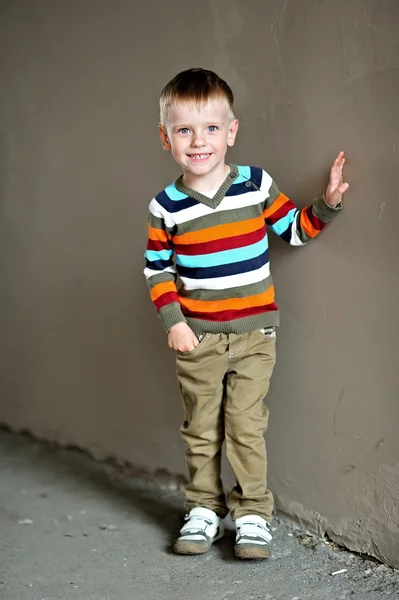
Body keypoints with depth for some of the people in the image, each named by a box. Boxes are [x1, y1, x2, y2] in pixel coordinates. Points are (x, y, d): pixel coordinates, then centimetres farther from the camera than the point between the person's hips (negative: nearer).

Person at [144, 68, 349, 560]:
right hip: (196, 338, 1)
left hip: (253, 334, -1)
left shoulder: (257, 184, -3)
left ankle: (252, 513, 14)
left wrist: (326, 204, -9)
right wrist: (172, 321, -6)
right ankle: (203, 509, 26)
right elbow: (157, 270, 3)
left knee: (246, 426, 0)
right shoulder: (165, 206, -3)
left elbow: (294, 228, 7)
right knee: (201, 429, 12)